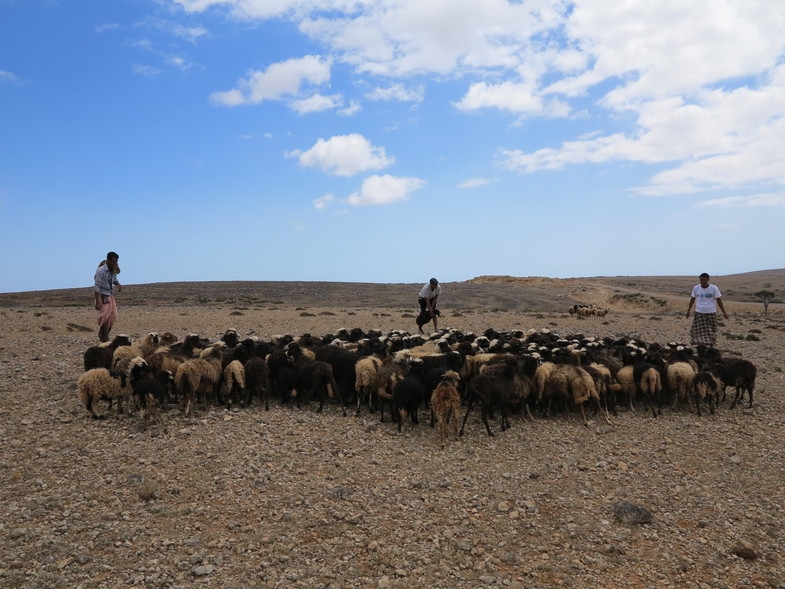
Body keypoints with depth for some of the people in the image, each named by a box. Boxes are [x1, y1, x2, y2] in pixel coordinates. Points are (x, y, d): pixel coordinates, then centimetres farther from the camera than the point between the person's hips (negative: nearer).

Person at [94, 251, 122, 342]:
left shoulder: (114, 270, 1)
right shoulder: (101, 270, -19)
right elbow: (96, 287, -20)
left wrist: (118, 284, -4)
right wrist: (98, 302, -24)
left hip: (110, 294, 7)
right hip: (102, 295, -7)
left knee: (113, 316, 4)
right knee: (105, 316, -10)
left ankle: (102, 335, 17)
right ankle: (105, 339, -5)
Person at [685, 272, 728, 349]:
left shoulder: (714, 288, -7)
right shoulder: (696, 288, -1)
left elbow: (719, 300, -2)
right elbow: (692, 299, 11)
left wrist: (724, 312, -2)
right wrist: (688, 310, 15)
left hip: (711, 313, -1)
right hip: (699, 313, 1)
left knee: (710, 331, 2)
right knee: (699, 331, -3)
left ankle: (709, 345, 10)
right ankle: (699, 344, 4)